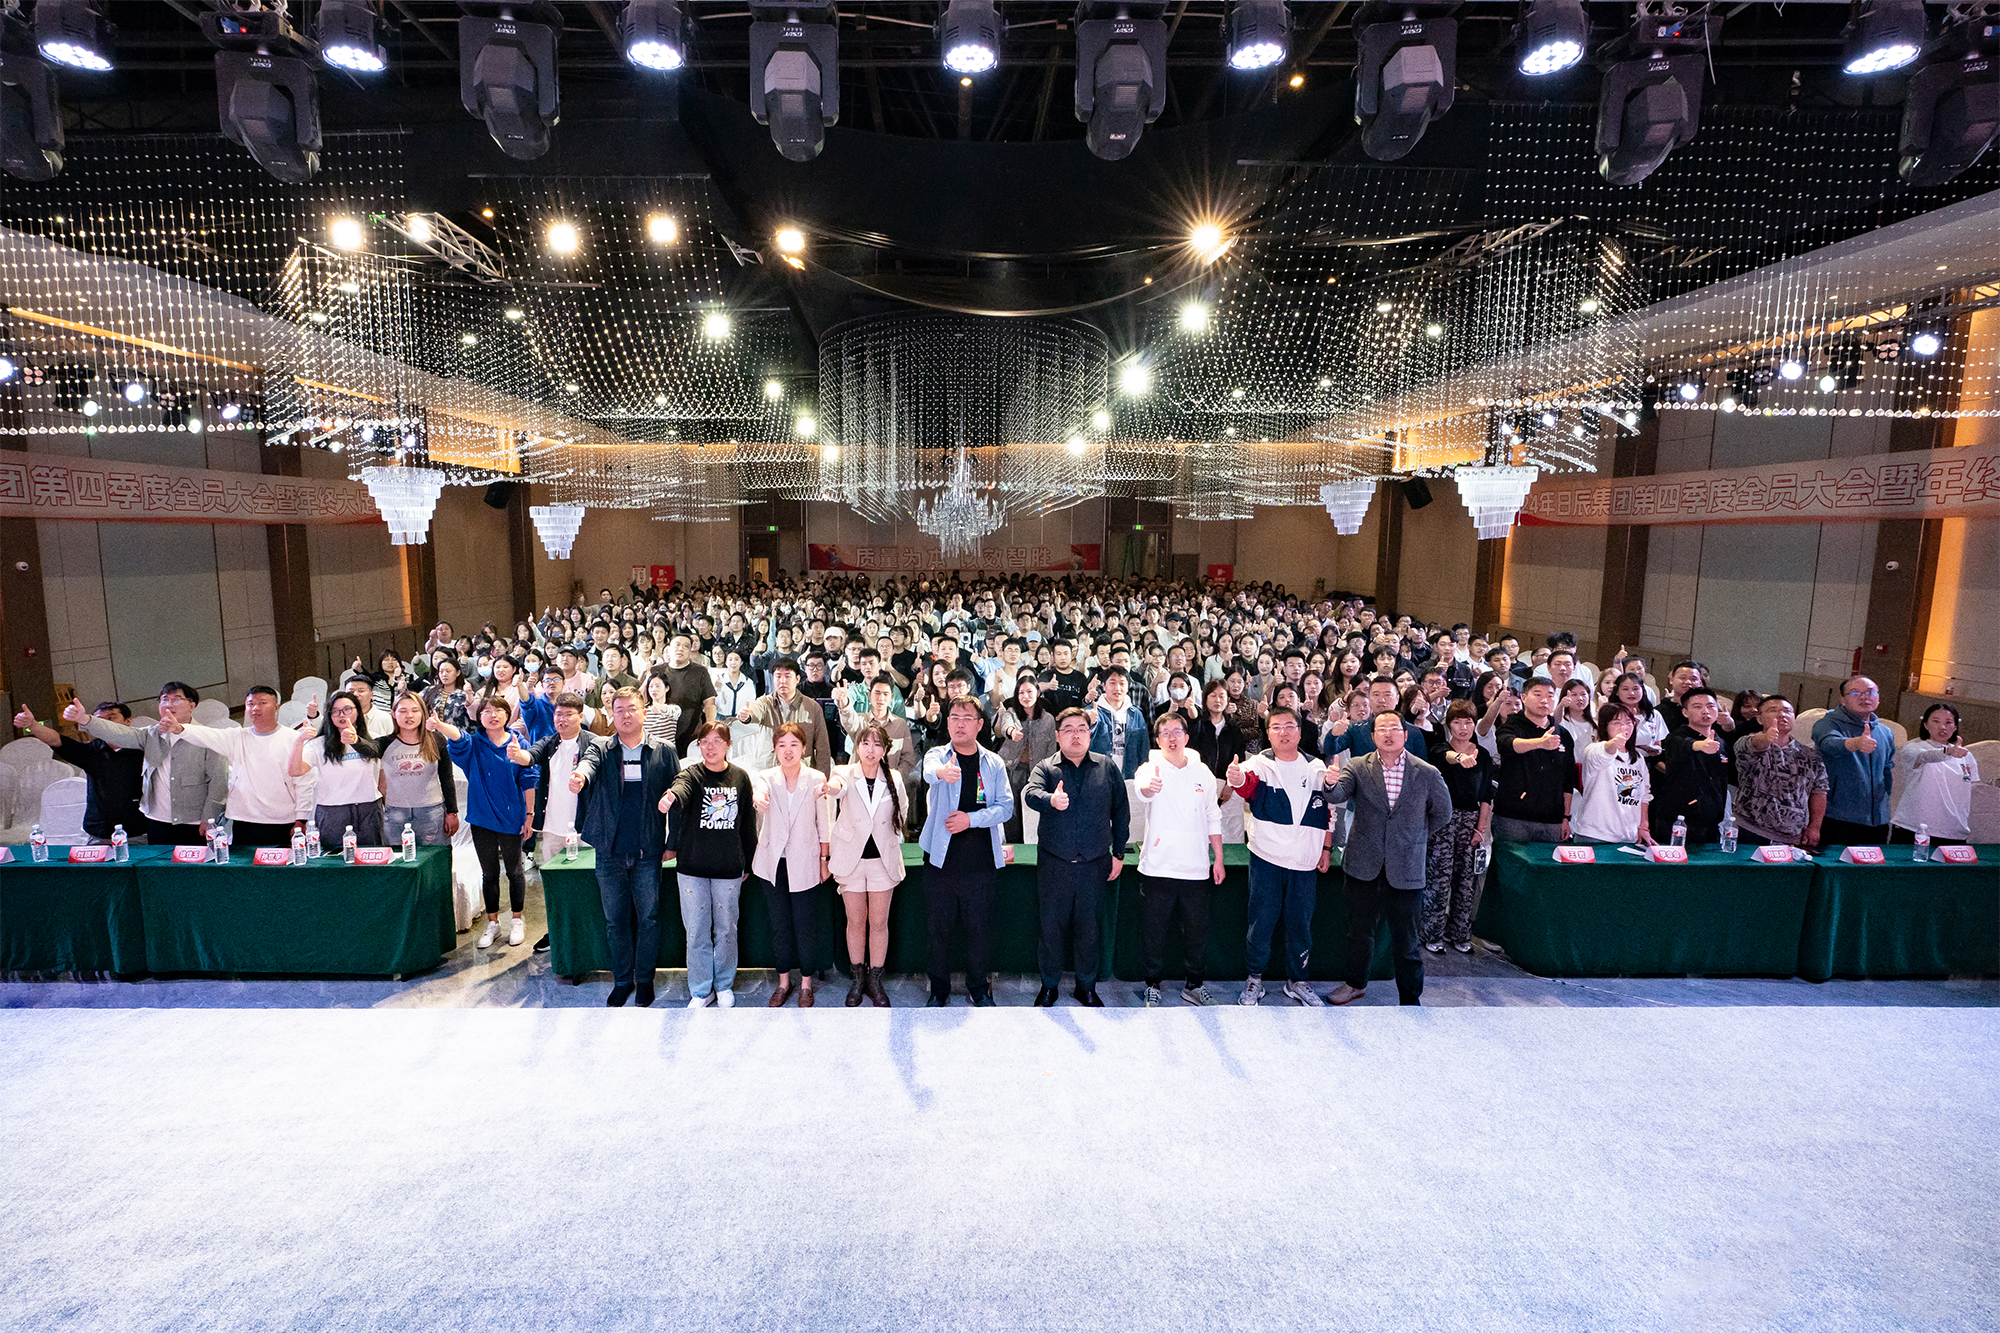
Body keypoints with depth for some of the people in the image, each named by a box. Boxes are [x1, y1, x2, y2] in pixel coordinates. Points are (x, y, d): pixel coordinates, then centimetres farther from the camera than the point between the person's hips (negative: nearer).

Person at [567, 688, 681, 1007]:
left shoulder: (664, 752, 2)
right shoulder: (600, 750, 3)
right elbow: (588, 762, -21)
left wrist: (674, 843, -9)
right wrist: (579, 776, -44)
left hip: (647, 852, -1)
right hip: (610, 852, 1)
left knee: (648, 918, 5)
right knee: (615, 920, 11)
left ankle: (644, 979, 23)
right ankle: (622, 981, 27)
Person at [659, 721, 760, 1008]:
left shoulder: (740, 778, 2)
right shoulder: (692, 774, -4)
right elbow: (680, 789, -29)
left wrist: (748, 863, 12)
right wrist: (670, 798, -53)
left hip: (729, 867, 1)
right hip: (692, 866, -1)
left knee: (726, 929, 10)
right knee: (697, 931, 6)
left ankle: (724, 986, 29)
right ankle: (701, 991, 22)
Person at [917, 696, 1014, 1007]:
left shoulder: (993, 763, 6)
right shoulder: (937, 756, 0)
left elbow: (1005, 806, -1)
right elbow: (929, 772, -25)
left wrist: (971, 818, -15)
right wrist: (942, 771, -50)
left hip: (981, 861, 1)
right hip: (942, 859, -1)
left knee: (980, 928, 7)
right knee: (940, 927, 8)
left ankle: (979, 987, 27)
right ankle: (939, 990, 25)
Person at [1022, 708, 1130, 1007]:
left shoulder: (1107, 767, 4)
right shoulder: (1046, 768, -1)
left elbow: (1121, 810, 9)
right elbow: (1029, 793, -22)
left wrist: (1119, 853, 7)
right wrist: (1051, 800, -45)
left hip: (1094, 865, 1)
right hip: (1054, 866, -1)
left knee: (1089, 929, 11)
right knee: (1051, 927, 8)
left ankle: (1086, 987, 29)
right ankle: (1049, 986, 26)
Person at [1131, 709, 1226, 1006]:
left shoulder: (1202, 772, 6)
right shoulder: (1151, 769, -6)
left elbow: (1213, 818, 13)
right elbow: (1140, 789, -31)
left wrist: (1218, 858, 9)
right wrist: (1149, 787, -54)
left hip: (1196, 868, 3)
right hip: (1158, 867, -3)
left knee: (1197, 930, 12)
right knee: (1153, 930, 6)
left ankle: (1194, 985, 29)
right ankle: (1153, 985, 23)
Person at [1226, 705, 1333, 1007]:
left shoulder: (1316, 767, 6)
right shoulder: (1260, 764, -5)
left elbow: (1328, 811, 15)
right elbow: (1248, 782, -29)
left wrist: (1327, 848, 10)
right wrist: (1237, 778, -52)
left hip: (1306, 863, 3)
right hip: (1266, 860, -3)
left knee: (1300, 925, 11)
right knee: (1261, 921, 3)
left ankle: (1296, 981, 28)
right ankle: (1254, 978, 21)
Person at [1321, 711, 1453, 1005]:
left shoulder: (1428, 774, -3)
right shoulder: (1358, 768, -2)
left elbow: (1442, 814, 12)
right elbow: (1338, 794, -19)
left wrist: (1415, 839, 12)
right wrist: (1331, 784, -41)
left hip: (1406, 872, -1)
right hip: (1363, 869, 1)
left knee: (1406, 943, 7)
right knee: (1358, 932, 17)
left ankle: (1411, 1000, 25)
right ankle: (1356, 983, 39)